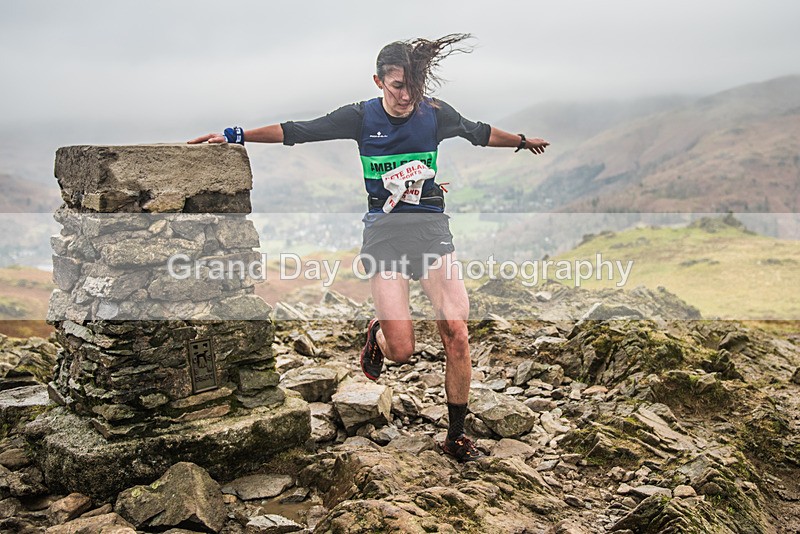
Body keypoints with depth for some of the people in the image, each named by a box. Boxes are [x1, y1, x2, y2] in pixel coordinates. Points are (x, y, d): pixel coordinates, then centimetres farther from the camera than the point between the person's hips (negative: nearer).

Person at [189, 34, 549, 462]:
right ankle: (377, 333, 30)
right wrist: (235, 135, 0)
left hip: (431, 227, 2)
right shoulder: (361, 117, 0)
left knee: (456, 333, -11)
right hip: (384, 231, -1)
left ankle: (456, 436, 8)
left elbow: (480, 133, 23)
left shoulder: (436, 114, 4)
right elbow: (296, 131, 3)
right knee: (402, 351, -11)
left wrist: (521, 141, 38)